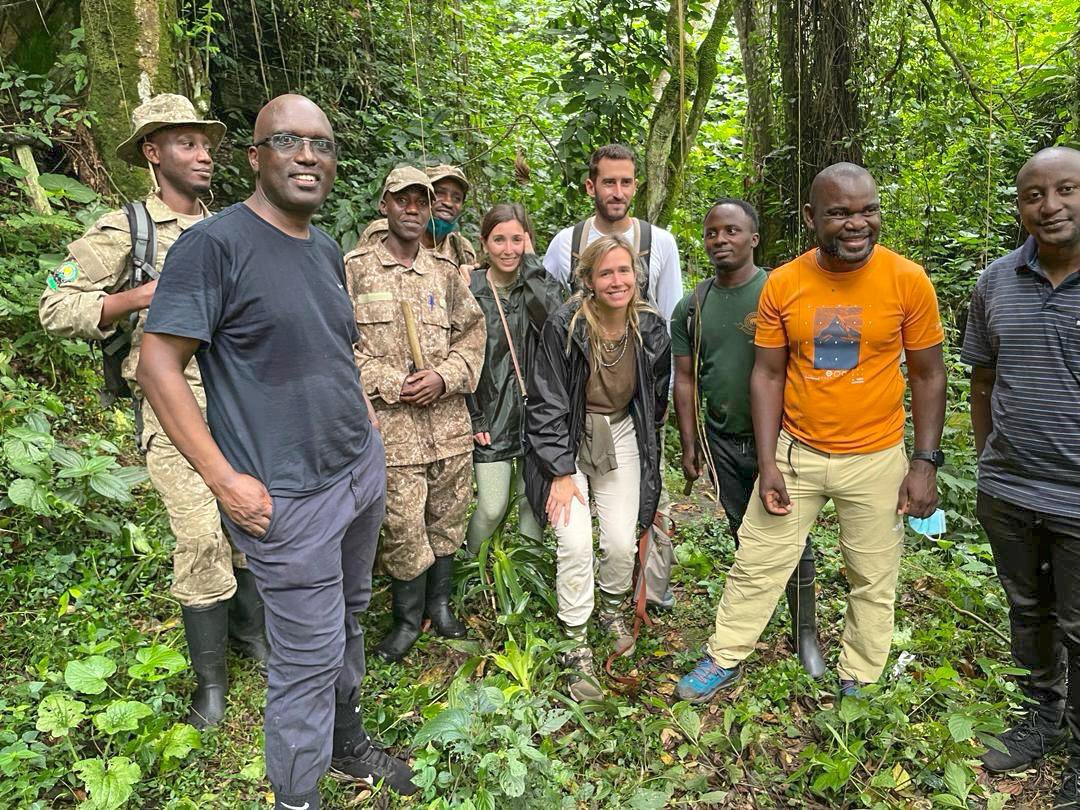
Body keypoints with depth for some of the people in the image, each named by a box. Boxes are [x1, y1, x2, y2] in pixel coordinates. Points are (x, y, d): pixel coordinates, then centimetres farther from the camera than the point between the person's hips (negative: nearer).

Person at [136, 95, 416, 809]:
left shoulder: (328, 249, 10)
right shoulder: (214, 243, -12)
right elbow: (158, 366, -15)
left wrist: (368, 431, 13)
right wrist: (226, 481, -18)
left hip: (363, 473, 7)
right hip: (288, 497, -7)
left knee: (347, 622, 22)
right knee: (310, 656, 4)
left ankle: (347, 741, 45)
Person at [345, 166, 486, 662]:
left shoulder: (445, 272, 11)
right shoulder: (354, 269, 0)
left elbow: (473, 335, 10)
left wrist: (443, 377, -8)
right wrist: (391, 384, -12)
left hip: (448, 419, 4)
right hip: (390, 422, -3)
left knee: (447, 519, 14)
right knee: (401, 527, 2)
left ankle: (439, 603, 35)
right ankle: (408, 617, 24)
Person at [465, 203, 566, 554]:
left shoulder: (541, 285, 4)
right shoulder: (468, 290, -1)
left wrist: (530, 262, -13)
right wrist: (472, 418, -5)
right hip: (491, 416, -2)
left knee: (533, 501, 10)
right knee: (491, 508, 0)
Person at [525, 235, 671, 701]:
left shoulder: (651, 330, -7)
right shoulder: (565, 326, -19)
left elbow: (657, 399, 8)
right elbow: (546, 403, -14)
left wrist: (648, 458, 13)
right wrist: (561, 471, -15)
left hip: (622, 436, 3)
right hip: (566, 439, -3)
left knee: (622, 541, -3)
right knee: (575, 543, -13)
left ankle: (613, 611, 31)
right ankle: (577, 650, 5)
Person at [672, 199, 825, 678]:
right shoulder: (692, 307, 4)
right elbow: (685, 379, 7)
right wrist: (689, 445, 5)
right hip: (722, 442, 4)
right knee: (745, 537, 16)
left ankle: (805, 634, 21)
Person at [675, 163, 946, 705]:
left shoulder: (909, 281, -10)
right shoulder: (782, 285, -7)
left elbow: (927, 375, -2)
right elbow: (767, 374, -3)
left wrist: (925, 462, -6)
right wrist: (767, 463, -7)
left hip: (876, 458, 0)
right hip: (795, 452, 1)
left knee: (873, 581, 13)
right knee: (756, 563, 9)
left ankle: (859, 685, 35)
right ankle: (724, 659, 30)